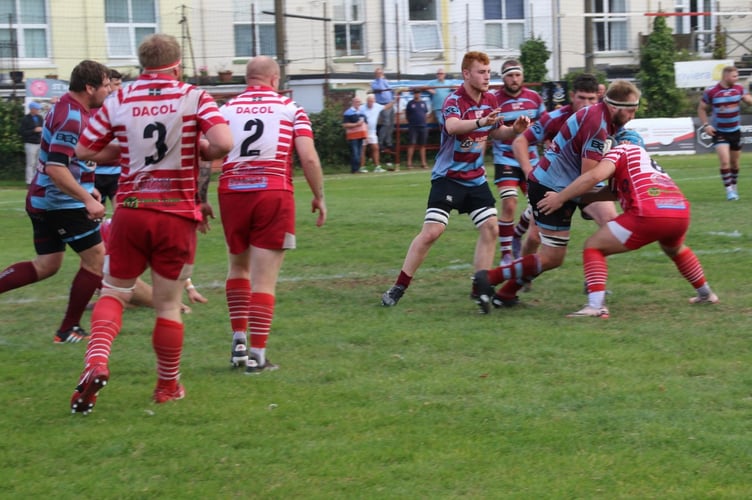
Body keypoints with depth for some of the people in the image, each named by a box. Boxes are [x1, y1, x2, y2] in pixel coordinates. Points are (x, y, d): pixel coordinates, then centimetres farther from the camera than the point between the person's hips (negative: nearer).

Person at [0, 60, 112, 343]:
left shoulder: (69, 109, 11)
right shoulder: (71, 117, -21)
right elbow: (55, 168, -28)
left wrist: (86, 189, 22)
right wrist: (87, 199, -26)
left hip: (43, 200, 10)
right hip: (62, 203, -10)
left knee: (45, 266, 15)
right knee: (96, 259, 1)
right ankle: (68, 331, 6)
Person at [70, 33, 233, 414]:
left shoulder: (119, 101, 1)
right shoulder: (194, 98, -5)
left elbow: (85, 150, 5)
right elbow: (223, 143, -19)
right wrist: (200, 151, 2)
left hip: (130, 210, 1)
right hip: (178, 215, -1)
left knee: (113, 293, 14)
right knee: (168, 306, 11)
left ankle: (96, 362, -10)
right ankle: (168, 386, 23)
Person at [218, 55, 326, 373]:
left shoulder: (225, 109, 10)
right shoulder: (291, 109, 7)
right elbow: (309, 158, -3)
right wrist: (319, 197, 7)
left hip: (232, 192, 2)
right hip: (274, 194, -2)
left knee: (238, 267, 23)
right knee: (264, 281, 2)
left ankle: (239, 340, 17)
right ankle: (258, 355, 1)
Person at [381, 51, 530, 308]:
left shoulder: (490, 100, 3)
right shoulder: (454, 101, -18)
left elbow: (496, 132, 18)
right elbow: (452, 126, -40)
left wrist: (515, 129, -3)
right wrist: (481, 122, -57)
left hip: (476, 178, 7)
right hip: (448, 177, -6)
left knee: (490, 228, -3)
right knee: (431, 231, -13)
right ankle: (399, 287, -3)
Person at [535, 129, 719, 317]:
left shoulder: (622, 150, 16)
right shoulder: (650, 161, 36)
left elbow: (595, 175, -3)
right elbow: (612, 192, 33)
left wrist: (559, 198, 2)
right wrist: (575, 199, 33)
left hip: (649, 214, -7)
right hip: (681, 211, 7)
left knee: (593, 247, 7)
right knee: (674, 249, 41)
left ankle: (596, 305, -10)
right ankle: (705, 294, 48)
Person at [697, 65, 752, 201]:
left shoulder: (739, 89, -2)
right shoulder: (711, 92, -11)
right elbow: (701, 109, -1)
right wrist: (706, 125, -12)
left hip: (735, 131, 4)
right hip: (719, 132, -4)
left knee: (735, 163, 12)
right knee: (725, 161, -17)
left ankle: (733, 187, 30)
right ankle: (729, 190, -9)